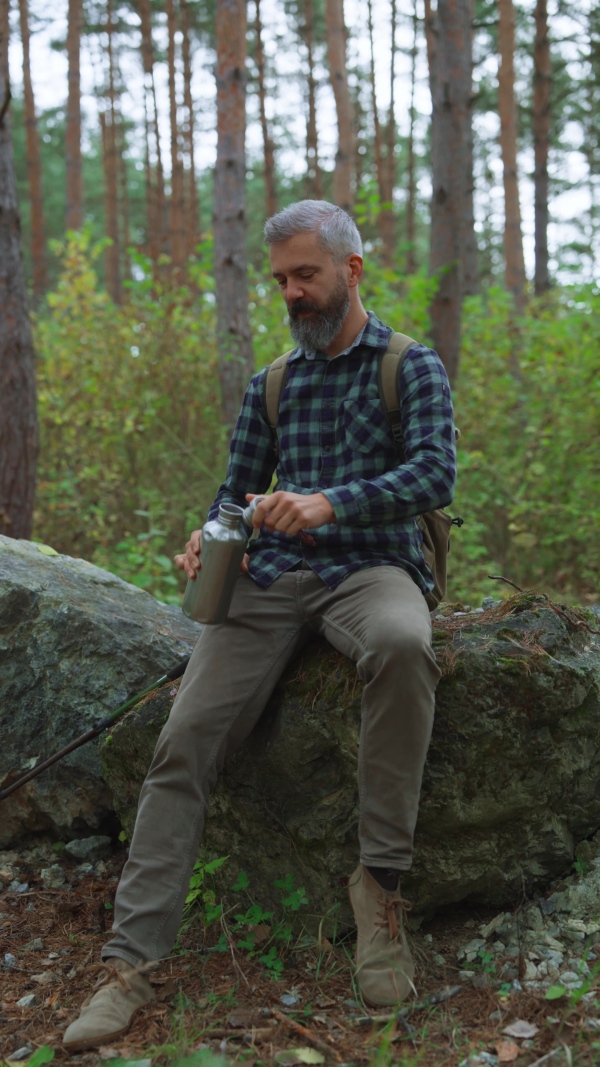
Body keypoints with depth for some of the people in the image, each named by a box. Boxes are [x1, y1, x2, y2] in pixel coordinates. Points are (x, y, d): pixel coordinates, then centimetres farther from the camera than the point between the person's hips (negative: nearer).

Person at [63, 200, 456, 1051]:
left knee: (402, 644, -41)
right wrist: (210, 542, -4)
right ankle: (131, 962, -15)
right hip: (272, 577, 4)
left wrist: (329, 503, -26)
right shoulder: (271, 385, 20)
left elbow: (435, 474, -9)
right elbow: (236, 490, 20)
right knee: (186, 739, -16)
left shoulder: (413, 367, 6)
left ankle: (381, 878, -26)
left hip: (370, 568, -4)